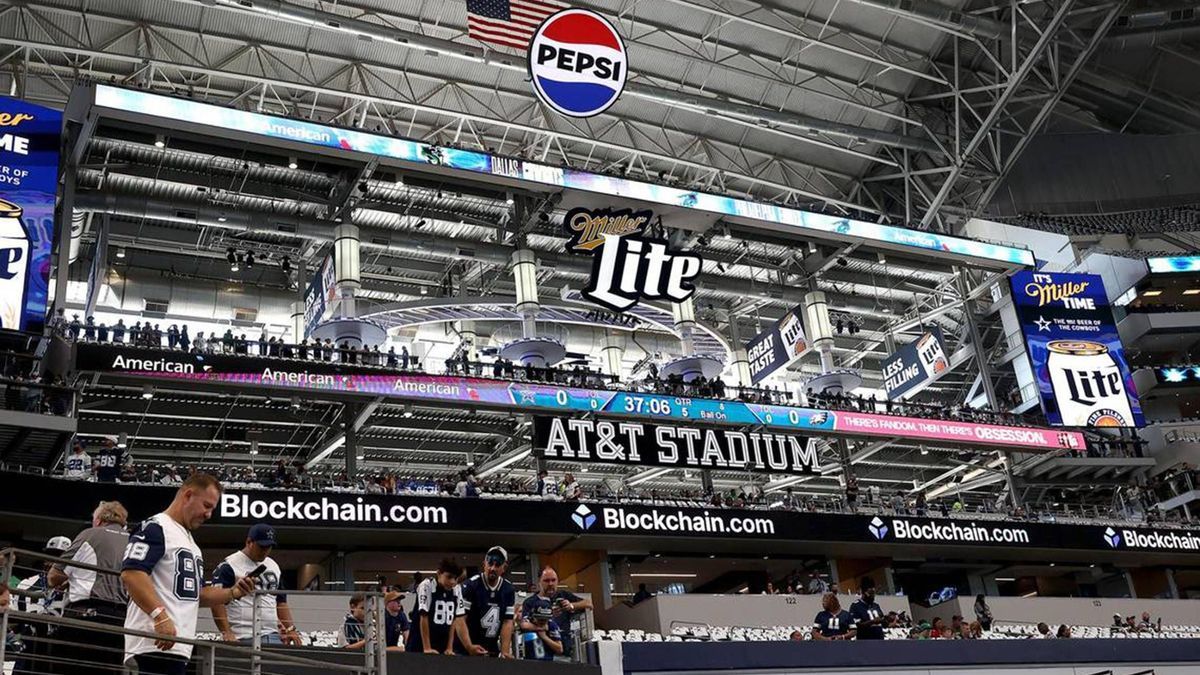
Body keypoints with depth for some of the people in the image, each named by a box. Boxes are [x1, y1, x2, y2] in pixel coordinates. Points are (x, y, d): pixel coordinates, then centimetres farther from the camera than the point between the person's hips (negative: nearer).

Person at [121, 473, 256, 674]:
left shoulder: (190, 541, 25)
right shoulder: (155, 528, -5)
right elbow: (131, 573, -19)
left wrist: (232, 593, 12)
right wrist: (159, 616, -28)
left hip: (179, 648, 10)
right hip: (156, 645, -10)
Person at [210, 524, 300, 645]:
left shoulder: (274, 566, 18)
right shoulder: (229, 566, -5)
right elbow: (217, 601, -11)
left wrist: (290, 629, 10)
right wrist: (226, 632, -19)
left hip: (273, 636, 6)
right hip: (242, 639, -6)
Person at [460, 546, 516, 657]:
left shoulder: (509, 590, 1)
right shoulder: (470, 585, -11)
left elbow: (507, 622, -2)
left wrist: (505, 651, -13)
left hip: (493, 649, 4)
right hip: (468, 648, -4)